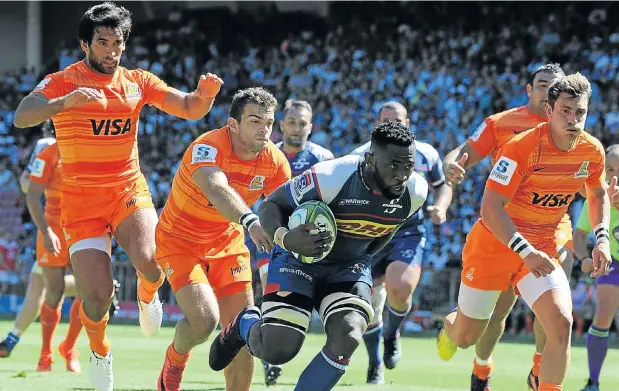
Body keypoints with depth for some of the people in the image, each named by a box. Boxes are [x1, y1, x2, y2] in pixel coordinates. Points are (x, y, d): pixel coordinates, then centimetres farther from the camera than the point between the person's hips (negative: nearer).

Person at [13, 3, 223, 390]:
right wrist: (65, 102, -44)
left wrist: (206, 93, -22)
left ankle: (148, 296, 11)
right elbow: (22, 117, -25)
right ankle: (100, 351, 21)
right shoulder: (62, 82, -7)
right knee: (98, 293, -12)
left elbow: (190, 109, 2)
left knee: (149, 262, -26)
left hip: (129, 191, 2)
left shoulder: (137, 82, 5)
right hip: (81, 199, -2)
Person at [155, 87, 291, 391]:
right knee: (204, 319, -22)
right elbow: (217, 189, -50)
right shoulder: (207, 147, -30)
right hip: (179, 241, -5)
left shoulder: (275, 162, -11)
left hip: (227, 242, 6)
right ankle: (174, 361, 12)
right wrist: (250, 222, -67)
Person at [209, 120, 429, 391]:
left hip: (349, 267, 4)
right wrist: (283, 237, -37)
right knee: (276, 351, -14)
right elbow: (270, 205, -17)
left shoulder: (415, 192, -14)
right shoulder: (329, 177, -30)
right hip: (300, 259, -3)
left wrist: (363, 256, 10)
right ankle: (245, 323, 25)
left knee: (347, 340, -23)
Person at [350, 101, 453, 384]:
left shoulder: (426, 155, 0)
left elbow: (442, 185, 16)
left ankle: (392, 334, 7)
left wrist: (441, 207, -4)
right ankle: (375, 366, 26)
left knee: (399, 289, -28)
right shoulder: (361, 156, -6)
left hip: (408, 235, -1)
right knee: (368, 311, 0)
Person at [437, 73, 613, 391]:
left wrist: (602, 238, 0)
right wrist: (526, 252, -37)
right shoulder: (523, 147, -25)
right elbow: (490, 207, -28)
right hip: (494, 244, -3)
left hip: (542, 248, 3)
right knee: (465, 337, 11)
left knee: (560, 324, -24)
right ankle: (449, 326, 51)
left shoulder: (592, 151, -7)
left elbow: (598, 194, 16)